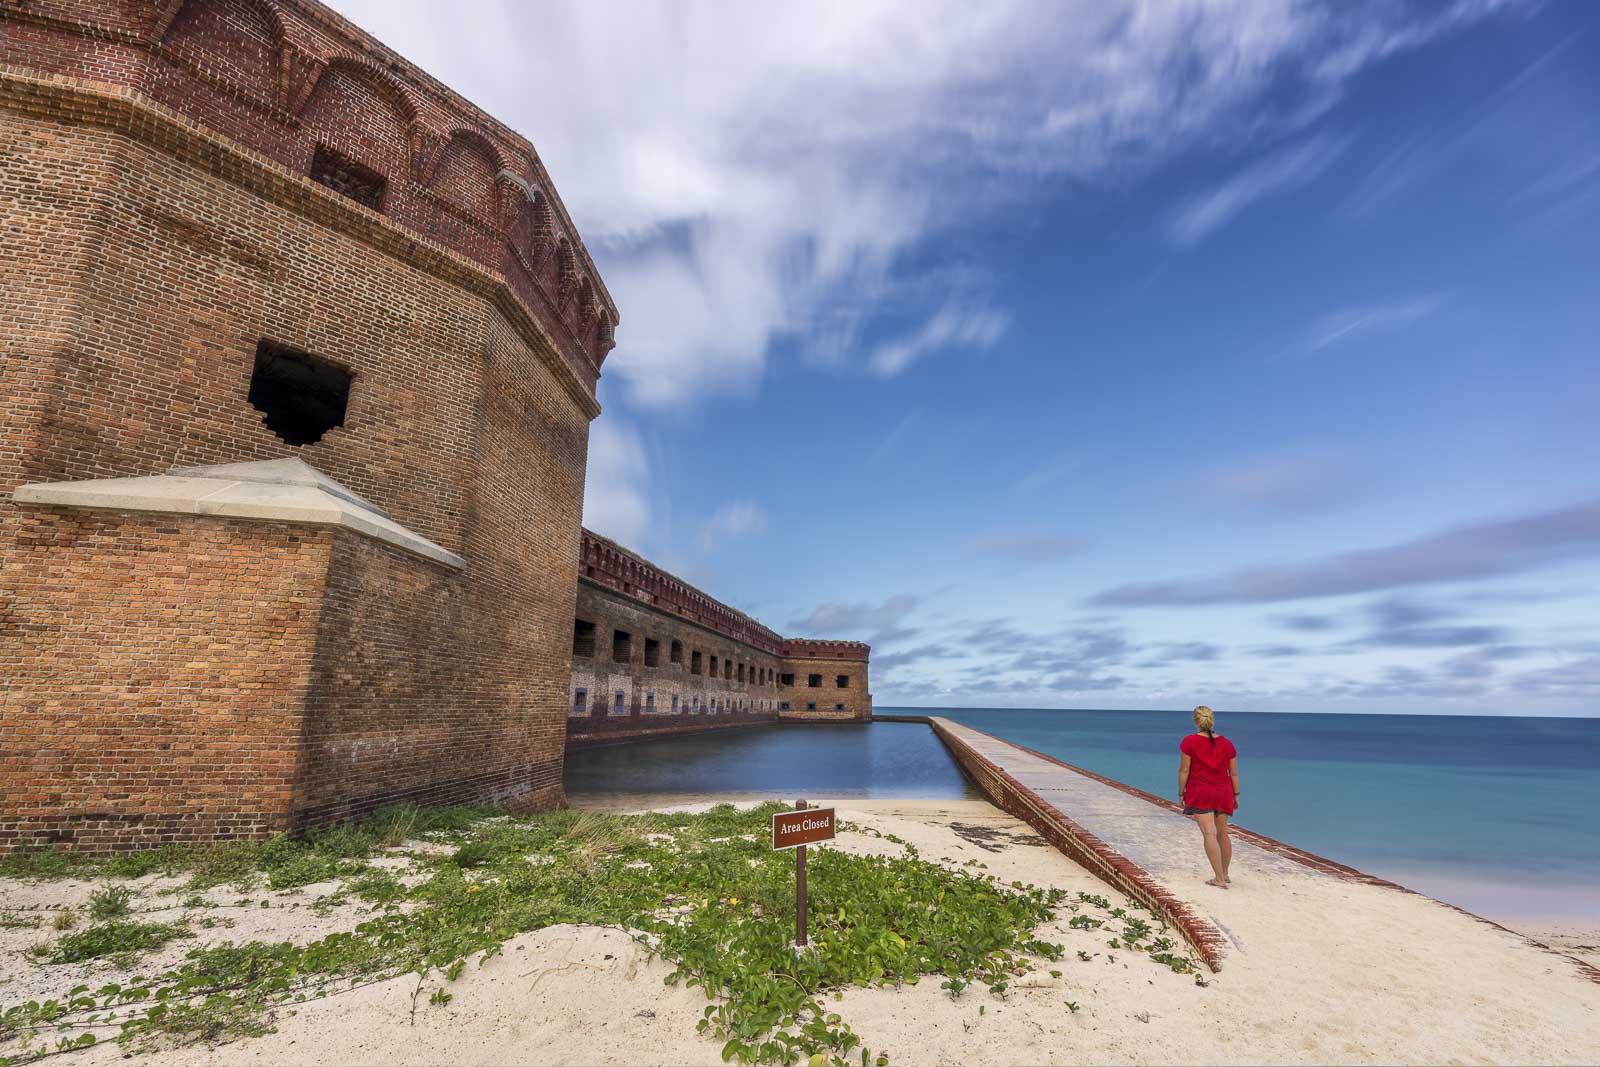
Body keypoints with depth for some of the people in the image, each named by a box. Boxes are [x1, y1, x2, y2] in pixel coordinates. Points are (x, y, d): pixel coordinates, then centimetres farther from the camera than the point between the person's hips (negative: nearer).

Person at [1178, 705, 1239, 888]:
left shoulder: (1190, 742, -11)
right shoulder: (1227, 744, 0)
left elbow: (1184, 770, -10)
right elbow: (1234, 773, 5)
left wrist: (1181, 793, -1)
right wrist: (1236, 795, 16)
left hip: (1200, 793, -4)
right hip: (1223, 793, 5)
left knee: (1210, 834, -6)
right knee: (1222, 834, 17)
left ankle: (1220, 879, -10)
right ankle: (1224, 873, 30)